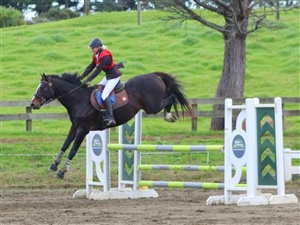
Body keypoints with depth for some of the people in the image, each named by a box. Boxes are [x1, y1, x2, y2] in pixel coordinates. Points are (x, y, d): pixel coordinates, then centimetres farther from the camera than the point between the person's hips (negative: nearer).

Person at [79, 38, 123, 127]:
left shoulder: (105, 56, -25)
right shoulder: (96, 56, 5)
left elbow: (98, 70, -28)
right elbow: (90, 67, 7)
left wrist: (88, 80, -28)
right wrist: (81, 77, 1)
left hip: (114, 76, -10)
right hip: (108, 76, 10)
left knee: (105, 95, -18)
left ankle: (111, 118, -24)